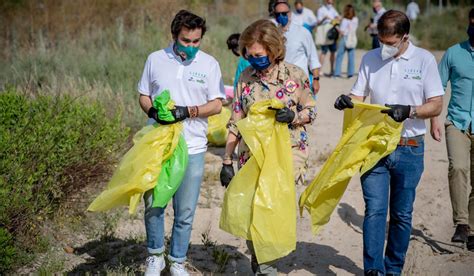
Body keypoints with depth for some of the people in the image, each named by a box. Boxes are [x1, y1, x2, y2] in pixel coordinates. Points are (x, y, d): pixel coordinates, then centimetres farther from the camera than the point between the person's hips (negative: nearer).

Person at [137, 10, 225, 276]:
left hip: (192, 147, -1)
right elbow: (144, 96, 12)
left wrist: (188, 111, -17)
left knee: (185, 211, 5)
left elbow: (216, 104, -1)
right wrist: (153, 111, -10)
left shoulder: (209, 64, 1)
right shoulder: (156, 59, 4)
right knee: (153, 204, 6)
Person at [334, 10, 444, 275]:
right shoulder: (370, 59, 6)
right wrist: (347, 101, -13)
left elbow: (436, 105, -4)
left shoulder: (424, 59, -2)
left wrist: (409, 111, -22)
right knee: (374, 210, -7)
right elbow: (359, 96, 10)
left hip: (409, 149, -1)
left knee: (402, 214, 8)